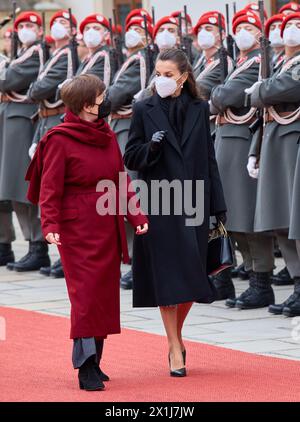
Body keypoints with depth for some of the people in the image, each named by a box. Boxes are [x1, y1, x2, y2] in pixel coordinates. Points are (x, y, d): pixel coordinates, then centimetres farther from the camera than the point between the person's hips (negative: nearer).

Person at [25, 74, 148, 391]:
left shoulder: (108, 138, 12)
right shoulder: (59, 140, -8)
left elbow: (120, 182, 14)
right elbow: (50, 188, -11)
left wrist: (136, 215, 3)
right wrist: (50, 225, -23)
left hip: (108, 227, 7)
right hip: (77, 228, -7)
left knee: (105, 293, 7)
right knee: (86, 292, -11)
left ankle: (94, 362, 15)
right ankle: (86, 368, -12)